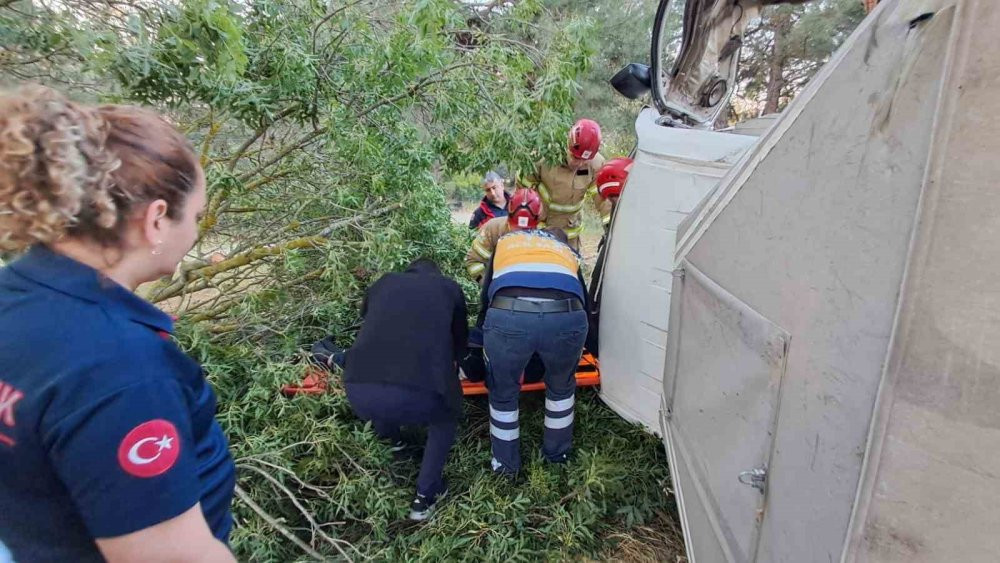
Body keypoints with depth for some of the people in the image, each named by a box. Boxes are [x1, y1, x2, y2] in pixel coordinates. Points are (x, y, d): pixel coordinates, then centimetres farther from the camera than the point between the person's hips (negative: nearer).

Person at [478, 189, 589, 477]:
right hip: (566, 317, 2)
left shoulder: (505, 240, 36)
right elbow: (584, 300, 43)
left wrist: (486, 334, 52)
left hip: (508, 316, -1)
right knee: (561, 386, 34)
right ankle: (557, 453, 50)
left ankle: (505, 463, 42)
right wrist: (578, 348, 58)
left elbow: (487, 295, 37)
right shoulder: (566, 248, 38)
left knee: (503, 392, 28)